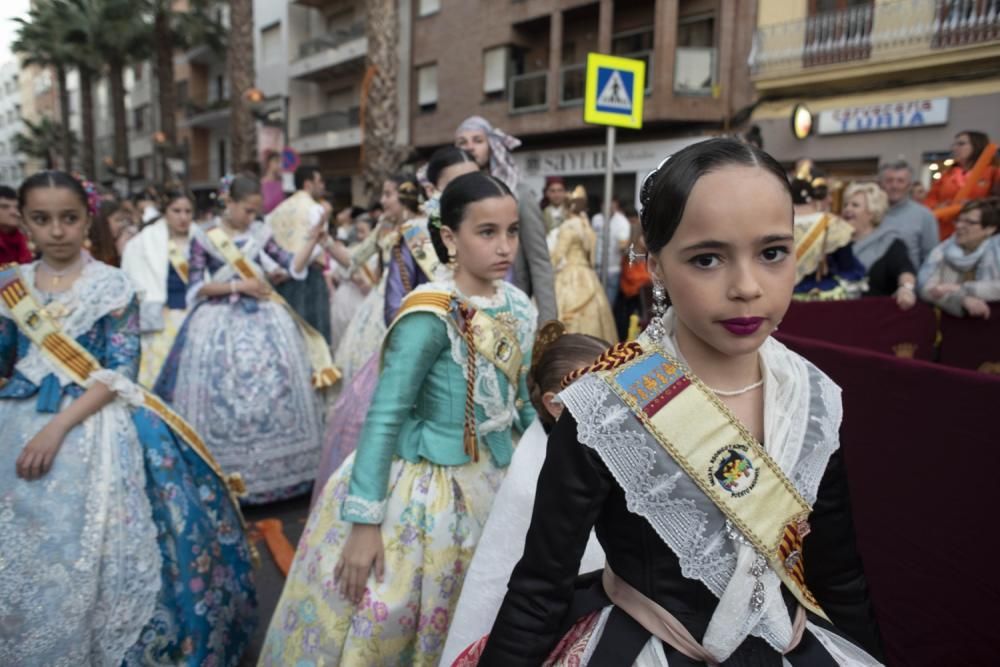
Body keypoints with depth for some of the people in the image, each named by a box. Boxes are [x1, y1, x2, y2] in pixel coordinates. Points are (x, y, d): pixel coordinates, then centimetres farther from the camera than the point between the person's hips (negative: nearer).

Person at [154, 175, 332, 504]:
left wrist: (311, 241, -10)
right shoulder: (204, 239, 1)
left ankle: (276, 469, 12)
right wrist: (237, 285, -12)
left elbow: (293, 266, 3)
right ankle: (226, 475, 11)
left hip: (263, 318, 3)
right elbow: (195, 287, -5)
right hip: (221, 322, -2)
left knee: (274, 388, 0)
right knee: (224, 393, -1)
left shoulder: (260, 233, 8)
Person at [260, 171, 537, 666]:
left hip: (490, 482, 7)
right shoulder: (432, 314, -22)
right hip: (420, 485, -6)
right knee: (379, 616, 7)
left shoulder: (518, 306, -3)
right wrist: (364, 521, -22)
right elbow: (384, 416, -22)